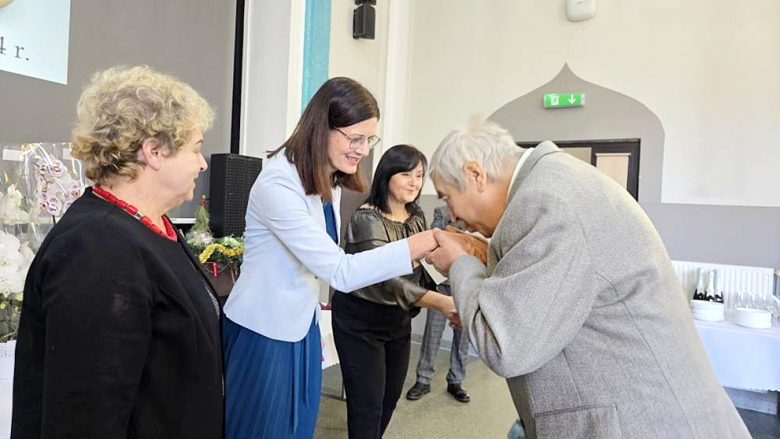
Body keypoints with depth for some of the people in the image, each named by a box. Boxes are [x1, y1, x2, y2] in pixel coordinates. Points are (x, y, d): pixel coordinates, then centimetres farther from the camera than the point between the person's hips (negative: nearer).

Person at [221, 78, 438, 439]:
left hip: (302, 329, 8)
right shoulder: (278, 184, -25)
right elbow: (340, 271, -31)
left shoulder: (330, 183, 2)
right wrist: (426, 243, -34)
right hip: (264, 335, -7)